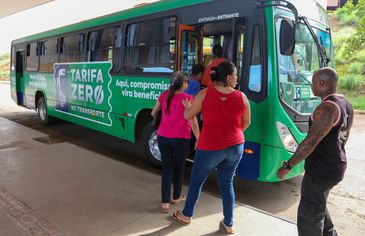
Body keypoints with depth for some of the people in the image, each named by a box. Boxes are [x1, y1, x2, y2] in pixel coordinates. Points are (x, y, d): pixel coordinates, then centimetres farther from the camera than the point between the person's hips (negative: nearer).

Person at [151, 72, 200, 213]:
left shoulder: (164, 95, 3)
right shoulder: (187, 98, -11)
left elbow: (153, 114, 15)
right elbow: (193, 123, -13)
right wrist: (198, 140, -2)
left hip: (163, 137, 3)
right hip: (181, 139, -3)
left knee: (167, 168, 12)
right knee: (179, 168, 17)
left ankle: (165, 202, 10)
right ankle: (176, 197, 34)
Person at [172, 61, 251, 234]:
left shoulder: (205, 94, -11)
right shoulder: (241, 97, -4)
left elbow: (188, 116, -1)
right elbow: (246, 123, 8)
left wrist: (187, 106, 21)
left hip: (210, 148, -2)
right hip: (235, 147, 3)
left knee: (196, 181, 19)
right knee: (227, 184, 19)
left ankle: (186, 215, 36)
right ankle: (228, 224, 29)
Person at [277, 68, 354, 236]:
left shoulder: (327, 108, -24)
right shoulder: (346, 105, 7)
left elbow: (310, 142, -27)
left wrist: (287, 167, -20)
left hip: (321, 170, -10)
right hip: (336, 166, 10)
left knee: (309, 216, 4)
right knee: (317, 205, 29)